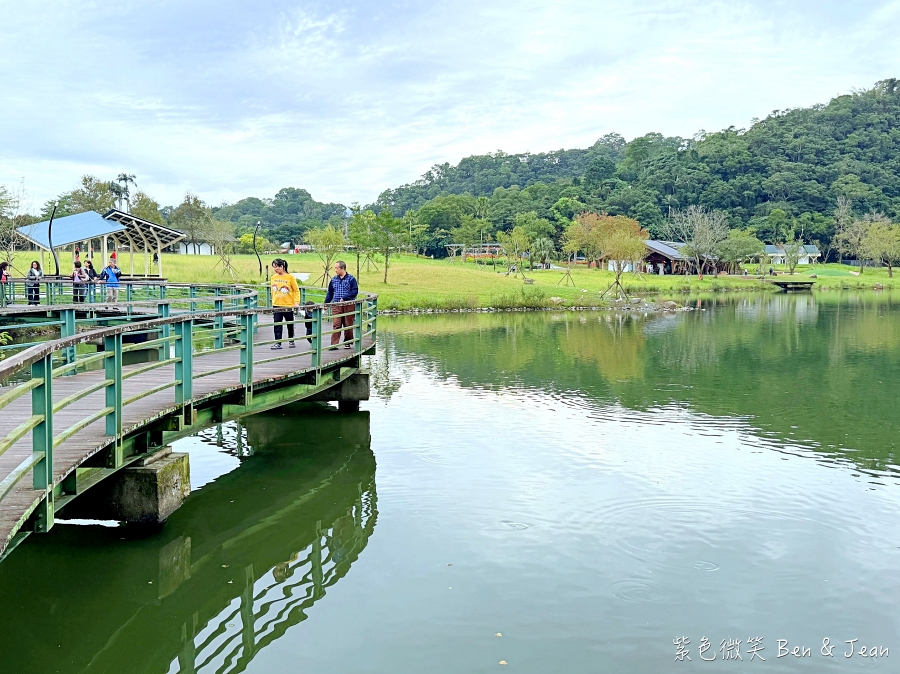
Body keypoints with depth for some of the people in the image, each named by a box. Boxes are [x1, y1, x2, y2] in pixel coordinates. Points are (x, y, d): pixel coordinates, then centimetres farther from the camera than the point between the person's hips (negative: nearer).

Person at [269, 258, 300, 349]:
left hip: (288, 305, -3)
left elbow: (296, 290, -4)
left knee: (290, 324, 11)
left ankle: (291, 341, 27)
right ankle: (278, 343, -1)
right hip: (277, 306, 3)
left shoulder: (290, 277, -8)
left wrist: (297, 302, -11)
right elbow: (273, 291, 14)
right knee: (277, 325, -3)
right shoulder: (273, 277, 4)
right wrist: (273, 302, 12)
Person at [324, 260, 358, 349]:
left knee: (348, 325, 5)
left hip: (348, 305, -3)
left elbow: (355, 291, -9)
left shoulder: (351, 278, -2)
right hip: (336, 306, 3)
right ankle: (334, 344, -8)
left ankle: (348, 343, 17)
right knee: (336, 325, -6)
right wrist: (326, 304, 10)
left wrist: (344, 298, -17)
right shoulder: (334, 279, 11)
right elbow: (330, 293, 18)